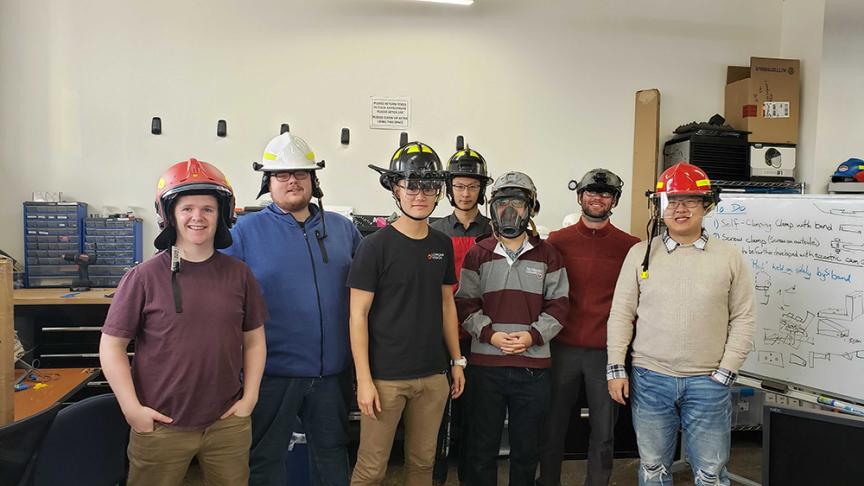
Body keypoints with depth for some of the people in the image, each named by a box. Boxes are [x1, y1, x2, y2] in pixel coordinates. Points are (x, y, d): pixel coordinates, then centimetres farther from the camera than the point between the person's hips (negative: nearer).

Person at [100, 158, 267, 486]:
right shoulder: (144, 277, -7)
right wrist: (132, 409, -8)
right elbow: (112, 346, -3)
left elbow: (254, 341, 7)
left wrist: (249, 399, 1)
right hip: (160, 426, -2)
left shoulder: (238, 274, 0)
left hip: (228, 423, 2)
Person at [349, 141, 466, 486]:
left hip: (433, 375, 5)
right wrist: (364, 379, -13)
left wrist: (457, 360, 13)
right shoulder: (376, 245, -8)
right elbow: (358, 315, -9)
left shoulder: (442, 244, 7)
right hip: (385, 377, -5)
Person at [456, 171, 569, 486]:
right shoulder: (478, 254, 5)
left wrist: (533, 335, -12)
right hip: (485, 364, 0)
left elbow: (558, 305, 3)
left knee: (527, 448, 14)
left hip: (533, 365, 0)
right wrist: (490, 334, -12)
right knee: (482, 445, 10)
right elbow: (466, 303, 2)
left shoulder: (547, 255, 5)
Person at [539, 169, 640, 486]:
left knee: (603, 433, 10)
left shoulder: (630, 247, 2)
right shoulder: (558, 241, 4)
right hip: (562, 348, 1)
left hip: (607, 352, 0)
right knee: (553, 427, 12)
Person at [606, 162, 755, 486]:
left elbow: (743, 319, 2)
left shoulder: (729, 257, 0)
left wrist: (724, 373, -3)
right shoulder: (640, 253, 2)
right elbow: (621, 313, 3)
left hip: (707, 383, 0)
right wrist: (616, 368, -1)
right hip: (649, 378, 1)